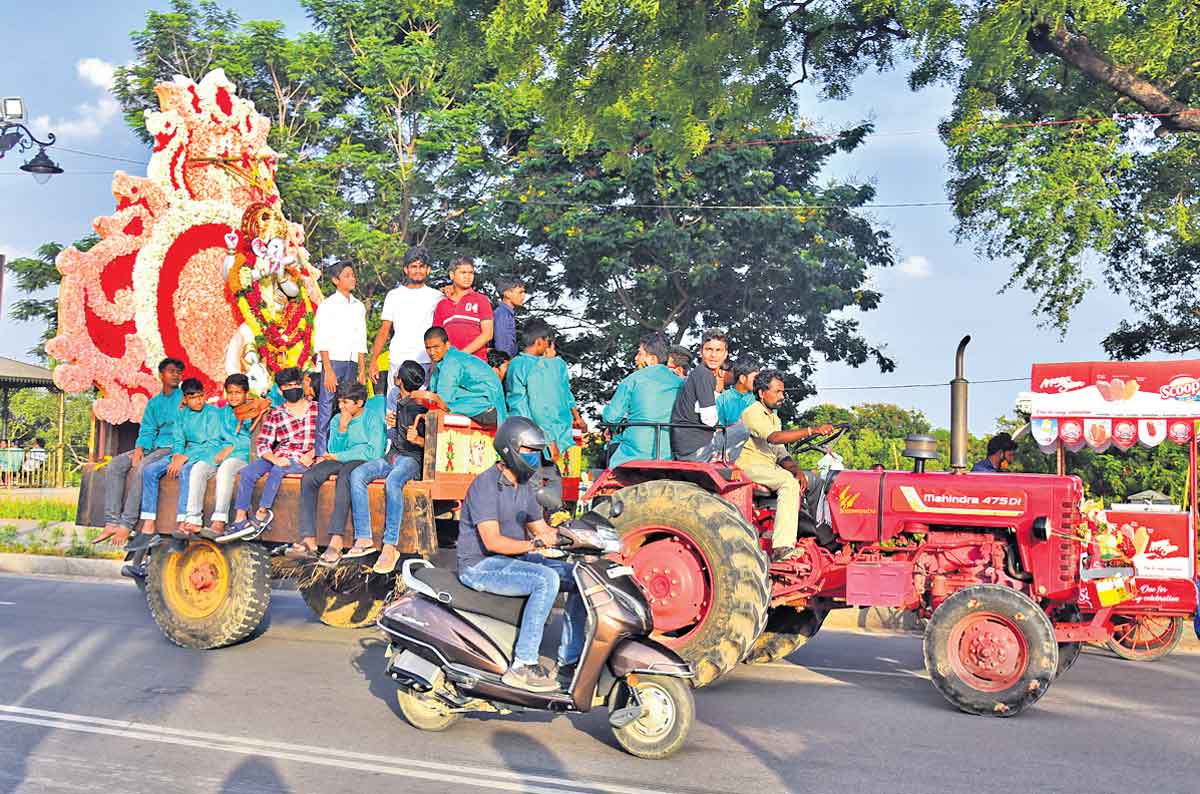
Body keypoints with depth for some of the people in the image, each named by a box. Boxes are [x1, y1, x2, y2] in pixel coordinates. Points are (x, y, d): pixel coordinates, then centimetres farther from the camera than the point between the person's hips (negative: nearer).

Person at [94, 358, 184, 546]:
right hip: (153, 447, 7)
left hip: (174, 447, -7)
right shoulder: (154, 403, 21)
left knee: (141, 468, -32)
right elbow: (147, 430, 15)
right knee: (114, 465, -12)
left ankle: (126, 525, -29)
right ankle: (112, 522, -19)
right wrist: (139, 449, -5)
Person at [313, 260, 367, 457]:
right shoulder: (327, 305, -1)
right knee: (327, 410, -7)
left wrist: (362, 370, 11)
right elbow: (322, 342, -7)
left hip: (352, 363, 5)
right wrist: (328, 371, -14)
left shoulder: (359, 306, 15)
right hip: (333, 361, -5)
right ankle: (321, 453, -6)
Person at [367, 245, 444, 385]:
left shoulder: (436, 296, 9)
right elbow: (384, 331, 13)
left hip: (426, 363, -2)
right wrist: (373, 360, 6)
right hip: (397, 361, 2)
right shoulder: (394, 295, 14)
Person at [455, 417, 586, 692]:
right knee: (546, 580, -31)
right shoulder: (485, 485, -17)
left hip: (514, 560, 9)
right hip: (481, 565, -9)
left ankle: (568, 661, -4)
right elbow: (492, 541, -24)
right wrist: (535, 544, -32)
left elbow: (541, 529, 14)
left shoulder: (524, 486, 11)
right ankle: (522, 665, -27)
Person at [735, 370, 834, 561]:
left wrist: (796, 470, -6)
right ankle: (782, 548, -38)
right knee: (789, 482, -31)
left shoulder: (774, 418, 20)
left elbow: (781, 454, 16)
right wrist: (811, 431, -35)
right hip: (750, 466, -9)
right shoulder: (753, 413, -11)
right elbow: (774, 437, -28)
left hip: (770, 468, 9)